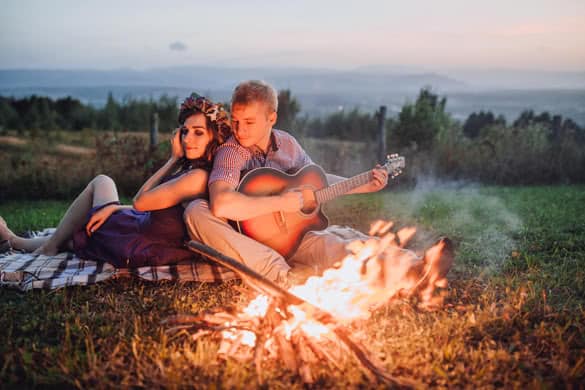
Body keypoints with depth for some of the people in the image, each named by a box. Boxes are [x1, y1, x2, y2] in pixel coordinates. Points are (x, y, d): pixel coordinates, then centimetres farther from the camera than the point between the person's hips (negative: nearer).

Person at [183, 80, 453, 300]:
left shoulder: (287, 143, 7)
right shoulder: (231, 152, -12)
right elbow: (221, 204, -33)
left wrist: (366, 186, 15)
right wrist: (280, 203, -24)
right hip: (250, 244, -3)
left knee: (336, 244, -28)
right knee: (196, 211, -31)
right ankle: (284, 276, -42)